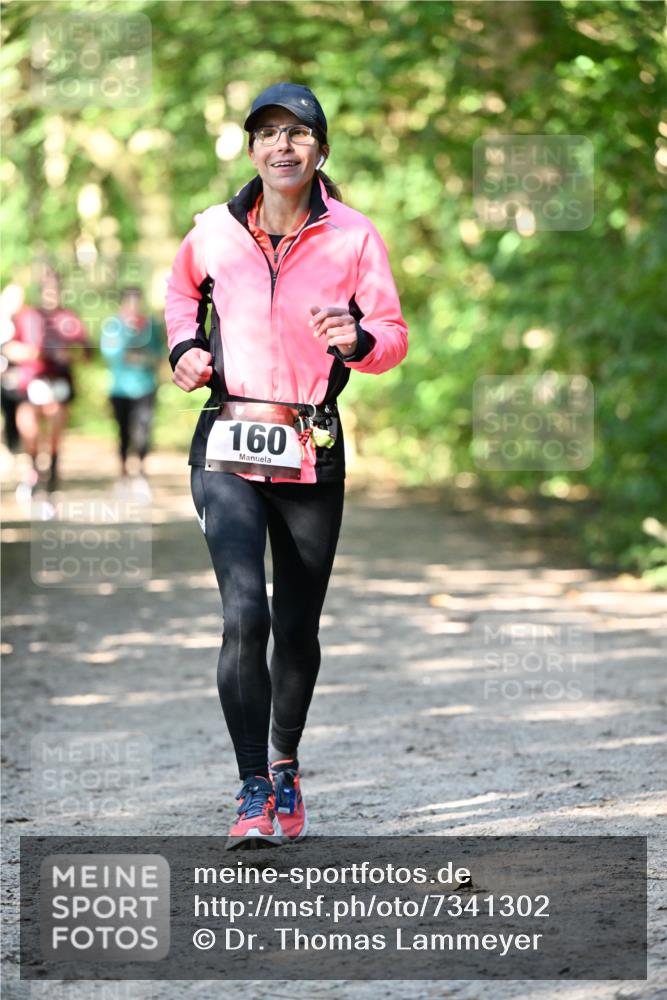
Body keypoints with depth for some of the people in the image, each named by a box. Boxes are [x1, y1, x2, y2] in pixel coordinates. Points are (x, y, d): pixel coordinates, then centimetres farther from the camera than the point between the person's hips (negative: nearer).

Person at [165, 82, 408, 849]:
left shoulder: (354, 238, -2)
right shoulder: (214, 232, 2)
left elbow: (393, 337, -2)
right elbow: (182, 287, 24)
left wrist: (357, 340, -23)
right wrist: (183, 344, 7)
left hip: (311, 454, 1)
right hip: (227, 448, -1)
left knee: (298, 628, 9)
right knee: (245, 613, -17)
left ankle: (285, 767, 32)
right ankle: (252, 790, -11)